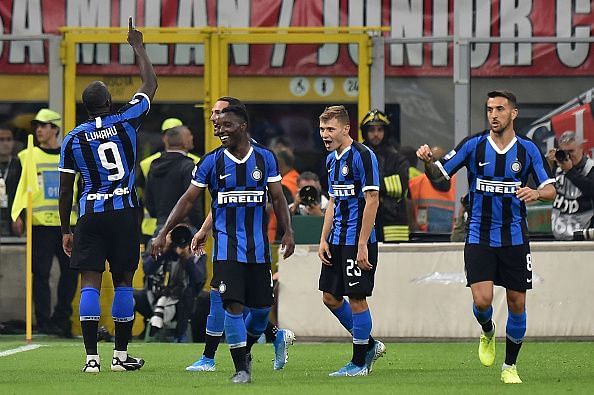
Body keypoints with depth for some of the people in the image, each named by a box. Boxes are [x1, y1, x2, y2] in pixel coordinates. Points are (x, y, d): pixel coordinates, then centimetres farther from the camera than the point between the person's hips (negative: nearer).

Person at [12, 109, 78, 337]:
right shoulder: (28, 157, 5)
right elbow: (19, 188, 0)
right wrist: (17, 215, -12)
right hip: (40, 224, -3)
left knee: (71, 271, 1)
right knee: (41, 273, -5)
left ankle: (61, 319, 11)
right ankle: (44, 322, -1)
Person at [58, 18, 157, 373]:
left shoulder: (73, 139, 2)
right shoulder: (126, 121, -2)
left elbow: (66, 190, 5)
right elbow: (150, 85, 12)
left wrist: (66, 230, 14)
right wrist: (138, 46, 24)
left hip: (90, 214, 0)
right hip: (124, 211, 0)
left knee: (90, 283, -1)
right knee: (123, 281, 7)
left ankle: (92, 356, -7)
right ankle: (122, 355, 10)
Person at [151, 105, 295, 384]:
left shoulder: (265, 158, 2)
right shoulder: (211, 161, -1)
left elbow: (277, 198, 8)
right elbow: (188, 200, 1)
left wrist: (287, 232, -2)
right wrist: (163, 232, -5)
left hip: (258, 247, 2)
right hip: (227, 246, -2)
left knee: (262, 307, 4)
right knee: (233, 305, -12)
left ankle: (245, 349, 32)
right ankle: (241, 368, -3)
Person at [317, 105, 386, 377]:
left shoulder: (362, 156, -13)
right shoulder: (332, 159, 13)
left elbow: (372, 201, -16)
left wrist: (362, 245, -19)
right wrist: (324, 240, 13)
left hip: (358, 242, -9)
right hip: (336, 242, 9)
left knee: (357, 299, -3)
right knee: (330, 297, 11)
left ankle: (360, 362, 6)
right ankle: (369, 345, 25)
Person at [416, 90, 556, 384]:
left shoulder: (528, 149, -1)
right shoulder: (473, 146, -2)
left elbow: (550, 189, -3)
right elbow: (438, 173, 0)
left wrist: (536, 193, -27)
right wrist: (427, 161, -23)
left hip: (514, 238, 1)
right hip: (479, 237, -1)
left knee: (517, 304, 2)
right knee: (482, 300, -14)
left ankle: (510, 367, 19)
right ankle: (487, 333, 22)